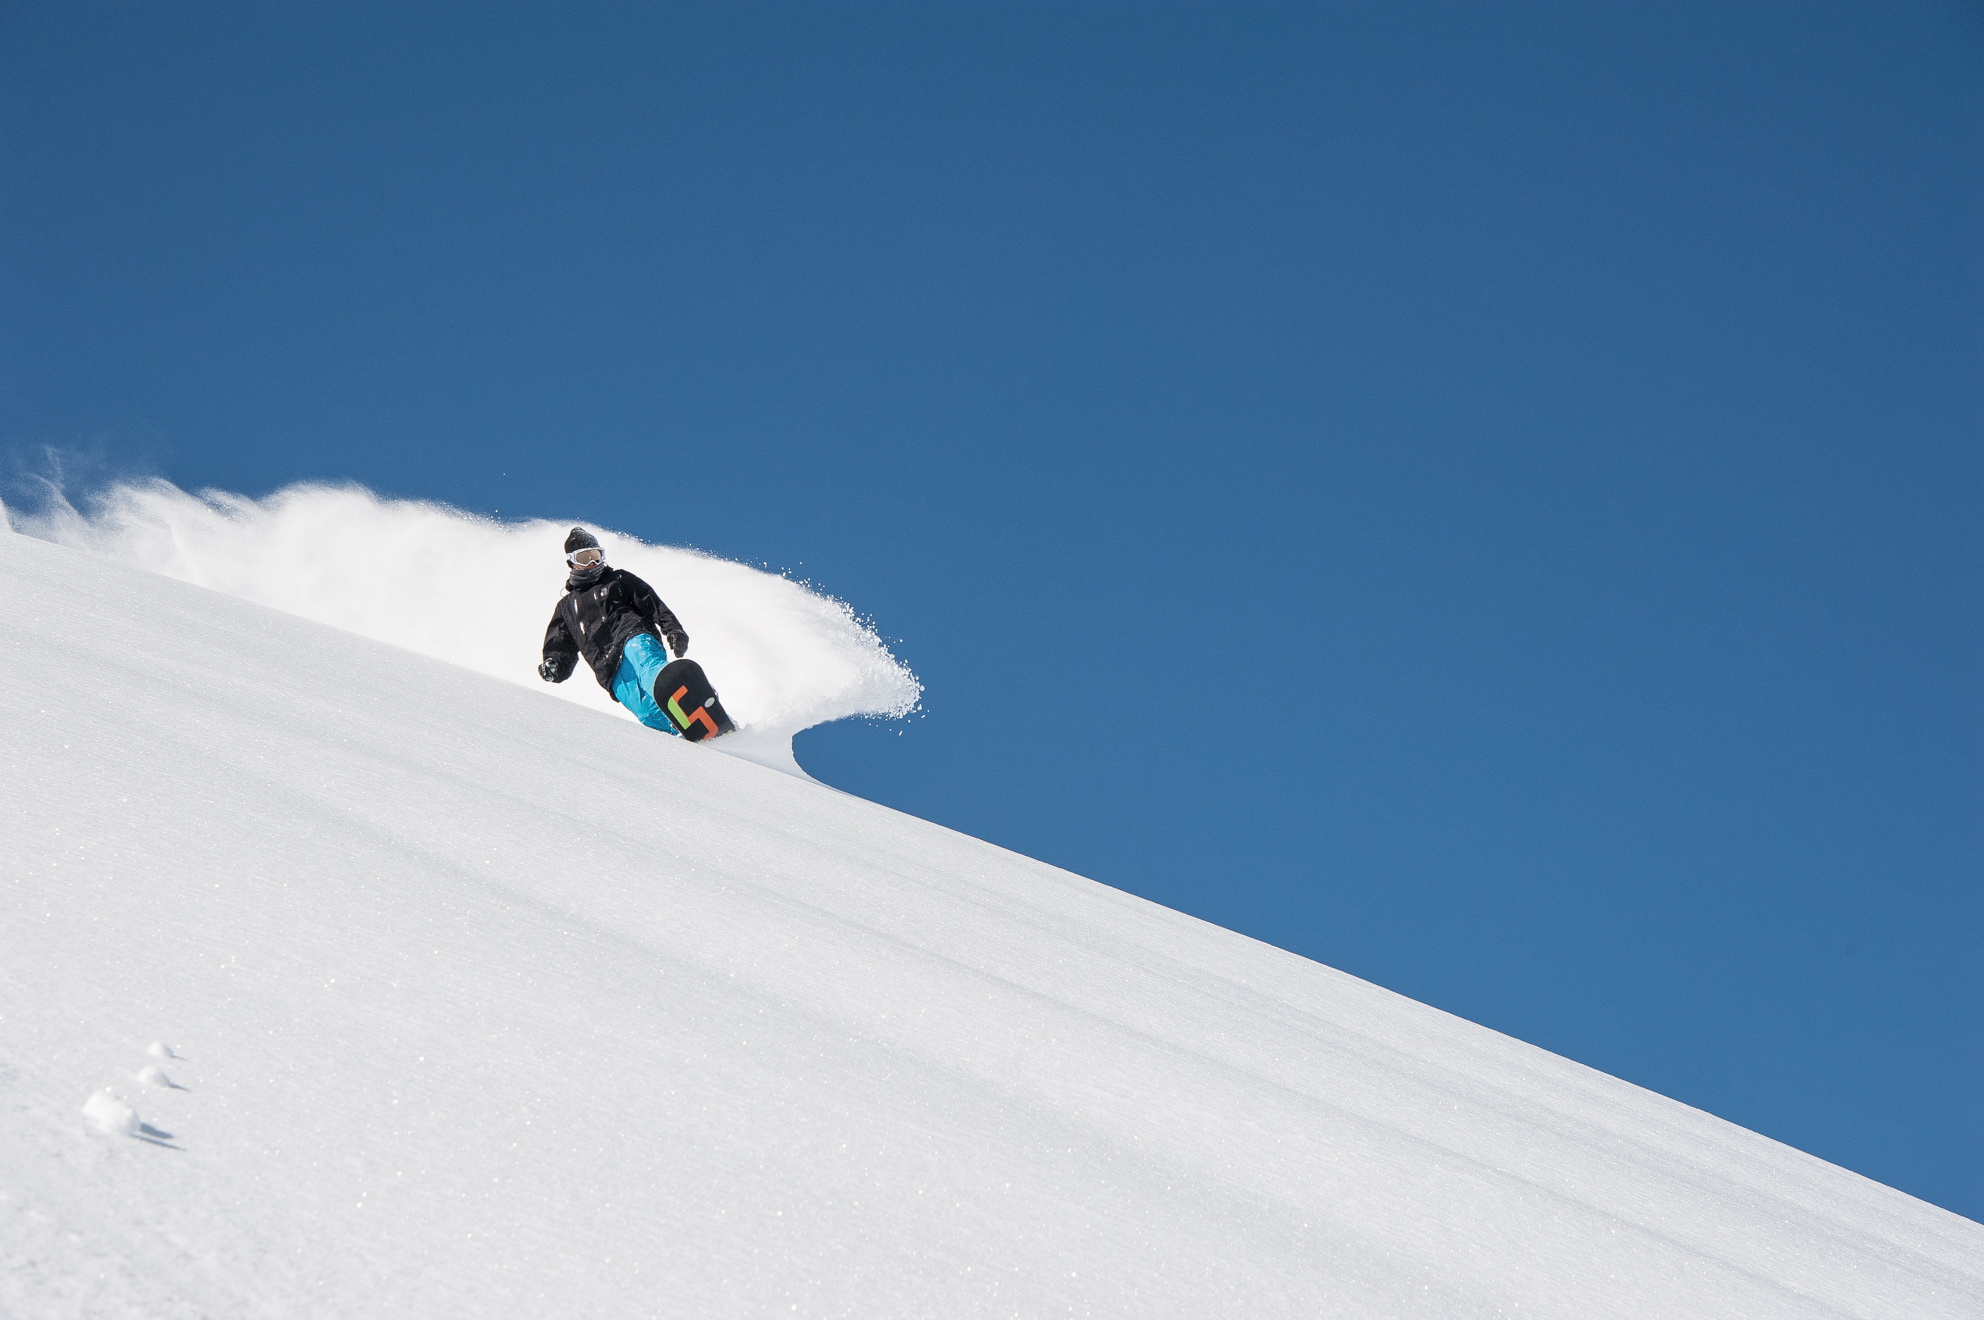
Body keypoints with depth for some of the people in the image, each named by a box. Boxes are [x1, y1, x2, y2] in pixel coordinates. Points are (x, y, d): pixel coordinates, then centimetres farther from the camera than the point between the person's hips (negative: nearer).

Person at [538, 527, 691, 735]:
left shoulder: (619, 580, 26)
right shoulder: (566, 607, 34)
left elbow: (655, 606, 14)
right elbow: (564, 651, 29)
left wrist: (673, 630, -4)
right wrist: (553, 667, 5)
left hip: (635, 639, -3)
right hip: (612, 674, 3)